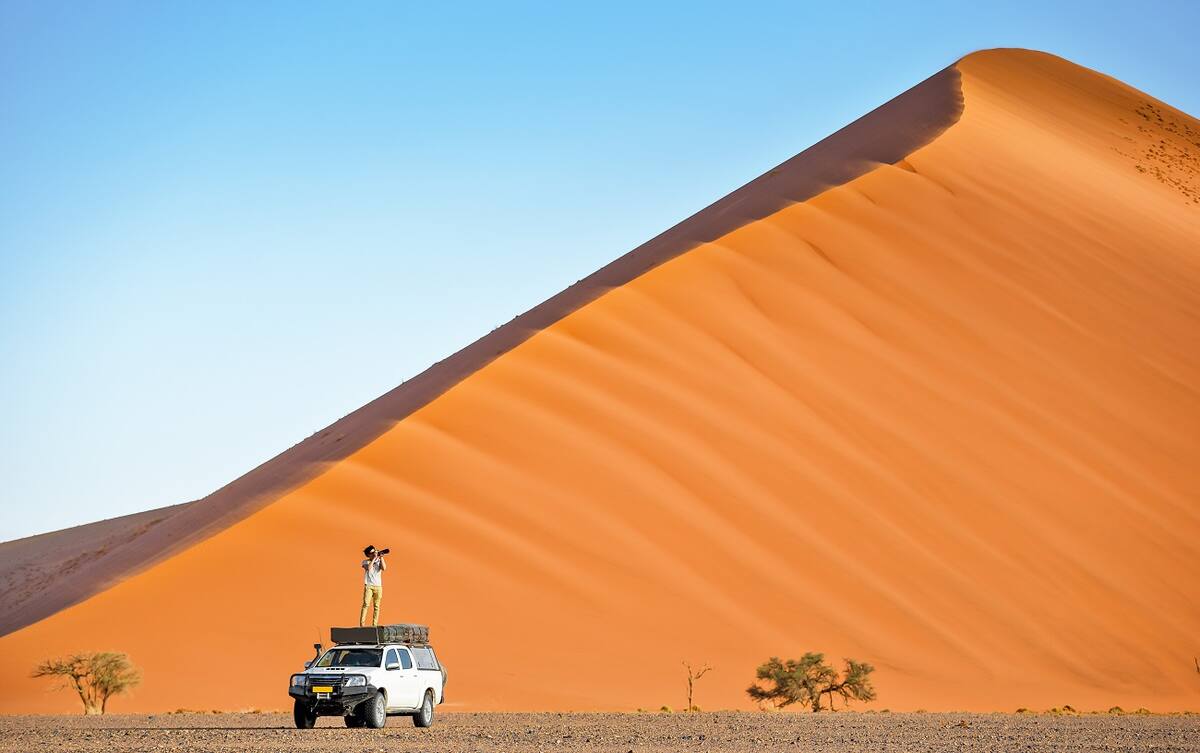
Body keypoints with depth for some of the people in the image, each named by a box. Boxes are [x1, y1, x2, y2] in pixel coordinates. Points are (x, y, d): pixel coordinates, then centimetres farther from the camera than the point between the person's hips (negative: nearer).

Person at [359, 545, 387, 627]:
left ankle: (374, 625, 2)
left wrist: (381, 557, -6)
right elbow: (368, 568, -15)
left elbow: (384, 568, -7)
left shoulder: (379, 561, 12)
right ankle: (361, 624, -17)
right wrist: (374, 558, -11)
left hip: (378, 586, 3)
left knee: (377, 606, 0)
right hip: (369, 586, -3)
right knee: (366, 605, -14)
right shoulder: (365, 562, 6)